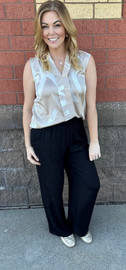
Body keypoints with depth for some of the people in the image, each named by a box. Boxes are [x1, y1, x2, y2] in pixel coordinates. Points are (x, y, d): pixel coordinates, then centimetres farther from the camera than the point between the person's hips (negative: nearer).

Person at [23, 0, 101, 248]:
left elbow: (90, 105, -2)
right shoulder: (32, 66, -9)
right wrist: (28, 145, 1)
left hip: (76, 132, 2)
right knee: (52, 189, 16)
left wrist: (94, 140, 0)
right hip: (45, 137, -1)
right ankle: (61, 229, 49)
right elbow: (28, 108, -1)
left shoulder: (85, 61, -6)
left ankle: (79, 226, 45)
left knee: (90, 184, 12)